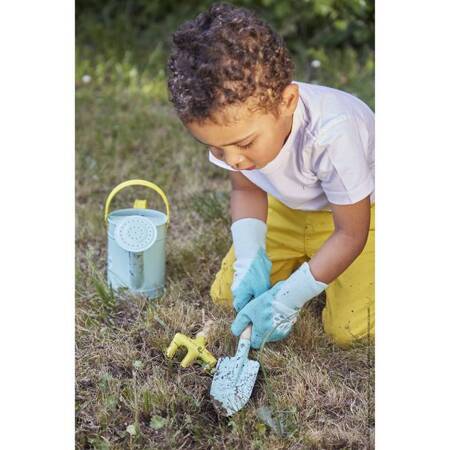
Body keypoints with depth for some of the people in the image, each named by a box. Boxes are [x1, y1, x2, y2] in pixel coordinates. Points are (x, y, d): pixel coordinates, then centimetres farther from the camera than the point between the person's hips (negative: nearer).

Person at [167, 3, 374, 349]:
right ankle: (310, 258, 20)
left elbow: (352, 233, -27)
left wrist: (289, 297, -26)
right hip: (290, 206, 5)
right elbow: (246, 190, -6)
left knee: (348, 331, -17)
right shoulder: (234, 120, -26)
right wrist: (250, 259, -22)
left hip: (357, 209, -5)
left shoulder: (332, 134, -41)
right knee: (227, 294, 0)